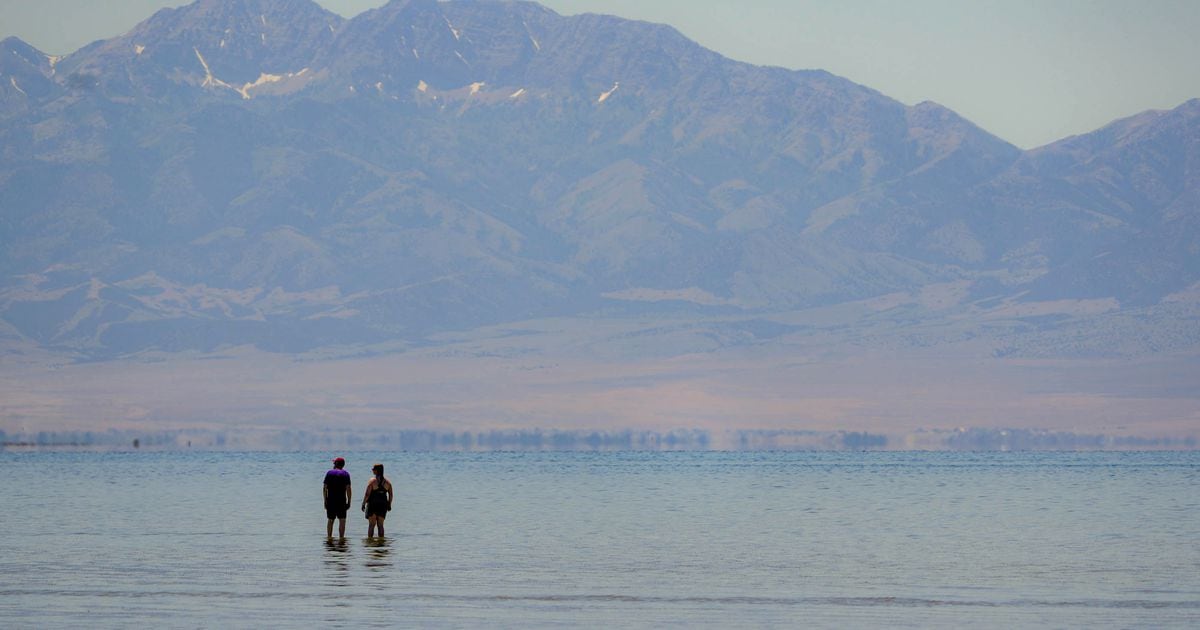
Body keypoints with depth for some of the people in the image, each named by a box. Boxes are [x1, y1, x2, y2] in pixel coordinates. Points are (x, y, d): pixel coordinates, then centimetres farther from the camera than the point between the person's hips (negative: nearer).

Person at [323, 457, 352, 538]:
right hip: (341, 501, -2)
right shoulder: (345, 473, -2)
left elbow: (325, 488, 2)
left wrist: (325, 501, 9)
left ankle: (329, 537, 13)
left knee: (330, 520, 12)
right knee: (342, 520, 0)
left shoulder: (329, 473, 4)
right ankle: (341, 538, -8)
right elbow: (348, 489, -8)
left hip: (330, 501, 2)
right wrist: (349, 502, -3)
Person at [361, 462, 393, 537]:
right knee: (380, 525, 10)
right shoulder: (387, 482, 2)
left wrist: (363, 504, -5)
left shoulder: (372, 481, -11)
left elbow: (367, 494, -12)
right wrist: (389, 504, 14)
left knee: (371, 525, 3)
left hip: (372, 505, -4)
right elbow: (390, 494, 5)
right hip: (383, 505, 4)